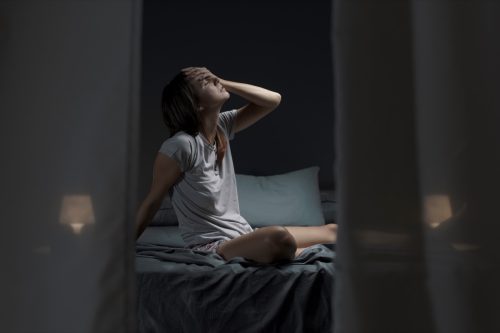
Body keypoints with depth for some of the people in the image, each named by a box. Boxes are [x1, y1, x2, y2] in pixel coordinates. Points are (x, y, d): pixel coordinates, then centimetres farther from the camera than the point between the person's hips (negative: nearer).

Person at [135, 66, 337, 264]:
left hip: (242, 235, 7)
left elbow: (273, 100, 7)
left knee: (331, 231, 1)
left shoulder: (222, 125, 4)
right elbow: (152, 202, -10)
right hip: (211, 247, -7)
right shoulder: (180, 145, -18)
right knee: (279, 238, -35)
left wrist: (224, 83, -3)